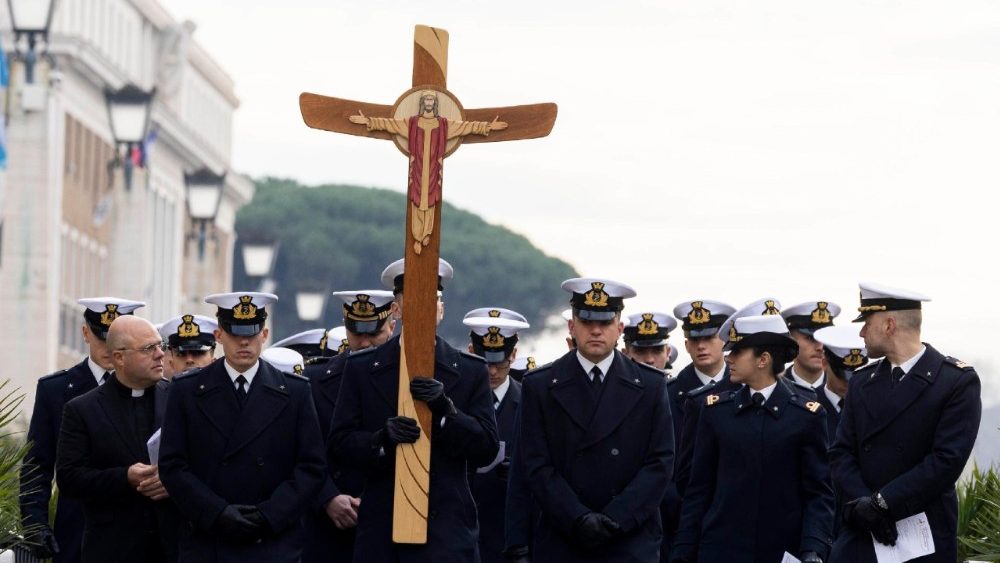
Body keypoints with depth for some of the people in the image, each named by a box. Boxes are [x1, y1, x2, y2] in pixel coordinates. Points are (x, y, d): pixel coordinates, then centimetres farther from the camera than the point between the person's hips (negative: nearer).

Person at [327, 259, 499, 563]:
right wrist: (383, 438, -16)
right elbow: (339, 446, 4)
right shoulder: (361, 369, 9)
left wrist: (445, 409, -13)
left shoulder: (471, 371, 9)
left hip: (447, 533, -1)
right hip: (381, 535, 1)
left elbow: (487, 449, 3)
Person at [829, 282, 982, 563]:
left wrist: (880, 502, -17)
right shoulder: (862, 381, 12)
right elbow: (842, 453, 6)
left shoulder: (959, 381, -6)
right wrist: (863, 502, -13)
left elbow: (948, 460, -14)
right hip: (862, 533, 4)